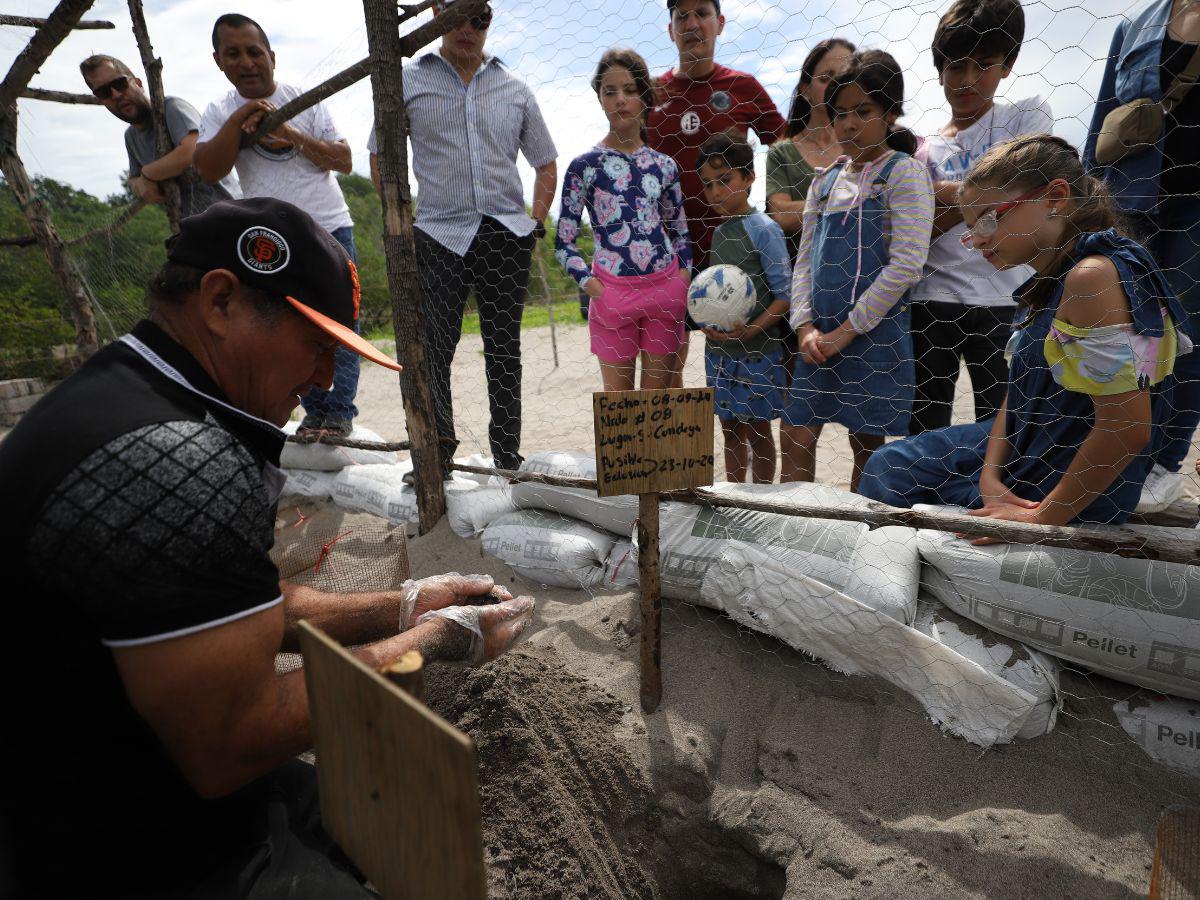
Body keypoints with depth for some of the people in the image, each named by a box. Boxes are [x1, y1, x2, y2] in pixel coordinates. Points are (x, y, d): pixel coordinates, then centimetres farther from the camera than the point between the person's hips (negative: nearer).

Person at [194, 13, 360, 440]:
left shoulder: (304, 99, 3)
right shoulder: (220, 113, 7)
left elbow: (344, 161, -3)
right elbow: (209, 172, -8)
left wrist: (291, 135, -14)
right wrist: (238, 121, -17)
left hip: (330, 228, -2)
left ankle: (339, 413, -1)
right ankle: (315, 412, 14)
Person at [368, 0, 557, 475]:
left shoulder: (514, 88, 13)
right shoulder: (408, 82, 8)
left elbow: (546, 164, 20)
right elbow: (381, 158, 12)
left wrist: (536, 222, 8)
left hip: (507, 235, 2)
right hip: (440, 236, -1)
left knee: (504, 351, 5)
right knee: (431, 351, -8)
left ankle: (508, 459, 15)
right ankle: (436, 458, 4)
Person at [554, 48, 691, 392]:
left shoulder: (663, 165, 8)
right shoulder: (585, 165, -1)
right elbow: (564, 243, 0)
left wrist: (684, 280, 2)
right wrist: (593, 287, -12)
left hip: (666, 290, 3)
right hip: (612, 293, -2)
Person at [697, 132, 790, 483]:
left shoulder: (764, 229, -10)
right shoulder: (718, 233, 10)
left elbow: (784, 293, -13)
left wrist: (751, 330, -25)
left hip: (756, 350, -6)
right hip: (718, 348, 7)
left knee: (758, 431, 5)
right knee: (730, 429, 15)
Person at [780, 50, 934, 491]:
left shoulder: (904, 172, -3)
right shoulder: (825, 181, 13)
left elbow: (907, 265, -13)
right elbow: (805, 260, 11)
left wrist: (847, 331, -14)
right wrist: (805, 326, -5)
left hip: (876, 333, -5)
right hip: (820, 335, 5)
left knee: (868, 447, 6)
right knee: (795, 437, 0)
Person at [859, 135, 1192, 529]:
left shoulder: (1091, 276, -27)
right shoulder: (1048, 283, 4)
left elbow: (1128, 427, -30)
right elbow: (1018, 393, 6)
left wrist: (1043, 518, -22)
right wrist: (990, 475, -7)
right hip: (1022, 450, 9)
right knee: (886, 467, 18)